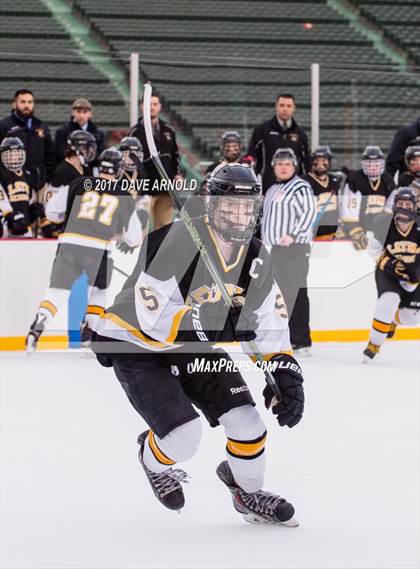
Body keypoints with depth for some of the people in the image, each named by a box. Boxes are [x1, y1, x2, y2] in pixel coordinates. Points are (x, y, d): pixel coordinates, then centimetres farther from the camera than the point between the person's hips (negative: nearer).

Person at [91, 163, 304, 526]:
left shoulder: (256, 259, -6)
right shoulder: (177, 242, -29)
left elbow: (273, 326, 2)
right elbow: (151, 313, -32)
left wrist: (287, 374, -10)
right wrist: (208, 328, -40)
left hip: (194, 348, 7)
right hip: (135, 345, -7)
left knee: (246, 421, -6)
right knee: (183, 437, -20)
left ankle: (249, 493, 23)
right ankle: (153, 458, 18)